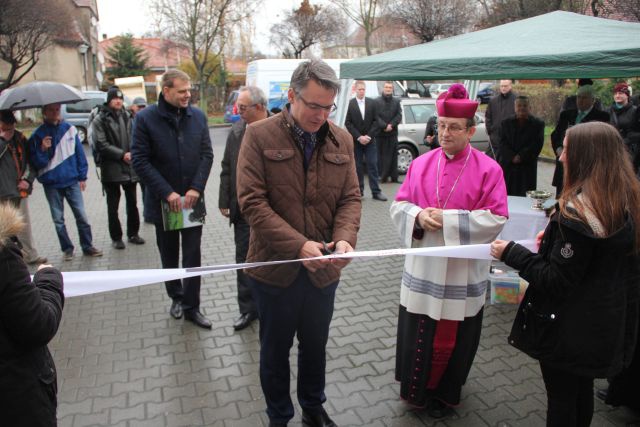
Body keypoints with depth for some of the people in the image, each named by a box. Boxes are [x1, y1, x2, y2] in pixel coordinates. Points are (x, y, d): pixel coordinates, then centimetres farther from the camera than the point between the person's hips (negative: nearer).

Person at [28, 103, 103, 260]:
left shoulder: (70, 129, 1)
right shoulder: (37, 135, -2)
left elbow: (79, 153, 5)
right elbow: (35, 163, -1)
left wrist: (82, 177, 2)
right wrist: (43, 150, -20)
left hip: (72, 181, 0)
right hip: (51, 184, 0)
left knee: (81, 215, 2)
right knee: (58, 219, 8)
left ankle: (87, 246, 13)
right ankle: (67, 249, 20)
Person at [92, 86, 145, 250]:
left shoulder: (127, 117, 8)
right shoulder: (100, 120, -5)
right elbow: (101, 145, -10)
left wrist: (132, 153, -8)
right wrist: (122, 154, -14)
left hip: (130, 167, 4)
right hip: (111, 169, -4)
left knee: (132, 203, 12)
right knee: (113, 206, 6)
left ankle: (133, 234, 25)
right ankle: (116, 237, 18)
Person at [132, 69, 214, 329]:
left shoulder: (198, 117, 0)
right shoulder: (145, 118, -8)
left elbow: (207, 155, 2)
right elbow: (140, 161, -10)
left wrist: (196, 188, -10)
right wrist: (167, 193, -16)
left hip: (192, 199, 1)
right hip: (162, 201, -1)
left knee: (193, 255, 4)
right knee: (169, 254, 14)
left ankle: (191, 306, 16)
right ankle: (176, 297, 35)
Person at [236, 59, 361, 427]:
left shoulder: (341, 140, 1)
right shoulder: (259, 136, -10)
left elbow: (350, 197, 1)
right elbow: (252, 201, -16)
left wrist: (345, 238, -18)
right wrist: (298, 245, -25)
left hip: (324, 270, 3)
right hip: (276, 268, -3)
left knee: (316, 345, 22)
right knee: (275, 349, 17)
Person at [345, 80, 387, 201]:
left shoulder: (372, 103, 5)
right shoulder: (350, 104, -2)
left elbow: (375, 121, 3)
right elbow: (348, 123, -5)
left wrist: (369, 136, -8)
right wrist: (359, 137, -11)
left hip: (370, 140, 1)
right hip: (356, 141, -1)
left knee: (372, 165, -1)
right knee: (357, 166, 3)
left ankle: (376, 191, 1)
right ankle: (359, 191, 12)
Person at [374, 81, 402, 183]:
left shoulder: (396, 102, 11)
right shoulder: (377, 102, 2)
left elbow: (399, 115, 4)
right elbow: (376, 116, -6)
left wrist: (391, 125, -11)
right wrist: (385, 126, -16)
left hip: (393, 133, 2)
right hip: (380, 133, -2)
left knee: (393, 155, 3)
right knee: (381, 155, -1)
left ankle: (394, 176, 6)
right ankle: (383, 176, 3)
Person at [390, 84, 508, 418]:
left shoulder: (488, 170, -7)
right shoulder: (421, 164, 2)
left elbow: (496, 218, -12)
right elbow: (399, 205, 4)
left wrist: (447, 219, -20)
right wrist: (419, 215, -18)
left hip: (462, 272, -2)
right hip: (422, 268, 3)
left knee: (453, 337, 12)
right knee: (416, 332, 12)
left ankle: (443, 394, 36)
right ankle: (415, 389, 36)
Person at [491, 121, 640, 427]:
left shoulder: (578, 209, -27)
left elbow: (556, 280, -24)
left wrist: (511, 253, -17)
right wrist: (555, 239, 7)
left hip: (567, 329, -8)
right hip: (603, 325, 8)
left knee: (561, 398, 12)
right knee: (582, 391, 26)